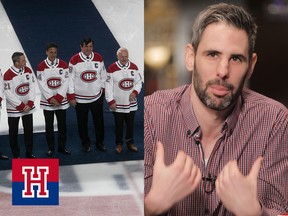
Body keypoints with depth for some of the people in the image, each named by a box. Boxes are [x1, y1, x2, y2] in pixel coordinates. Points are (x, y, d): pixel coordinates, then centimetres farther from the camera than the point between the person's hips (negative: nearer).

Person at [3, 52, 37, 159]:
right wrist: (21, 106, -14)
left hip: (28, 107, 4)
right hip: (13, 109, -4)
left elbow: (32, 87, 1)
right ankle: (16, 155, 18)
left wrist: (29, 103, -9)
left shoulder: (28, 70, -2)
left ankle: (29, 153, 23)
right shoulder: (8, 75, -18)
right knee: (13, 132, 5)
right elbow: (8, 94, -16)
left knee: (29, 130, 10)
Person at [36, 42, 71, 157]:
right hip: (47, 101, -1)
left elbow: (65, 82, -4)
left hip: (61, 101, 1)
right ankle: (50, 148, 17)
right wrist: (51, 98, -12)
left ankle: (62, 146, 19)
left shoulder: (63, 65, -1)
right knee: (49, 125, 5)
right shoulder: (41, 66, -5)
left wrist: (58, 98, -10)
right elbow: (42, 84, -7)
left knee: (62, 125, 7)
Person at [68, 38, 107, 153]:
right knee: (82, 122, 9)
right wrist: (71, 96, -8)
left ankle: (100, 142, 26)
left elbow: (103, 75, 9)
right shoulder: (74, 60, -11)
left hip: (97, 97, 2)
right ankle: (86, 143, 27)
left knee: (99, 121, 10)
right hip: (80, 98, -2)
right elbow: (70, 79, -8)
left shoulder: (99, 58, -2)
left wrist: (102, 88, 10)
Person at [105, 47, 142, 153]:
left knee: (130, 124, 12)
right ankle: (119, 144, 24)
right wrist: (111, 101, -12)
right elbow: (108, 86, -10)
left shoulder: (134, 67, -1)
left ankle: (130, 142, 29)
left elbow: (139, 82, 8)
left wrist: (135, 92, -10)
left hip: (131, 103, 3)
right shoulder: (112, 69, -13)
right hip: (117, 104, -3)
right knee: (119, 125, 8)